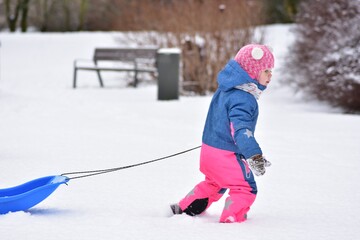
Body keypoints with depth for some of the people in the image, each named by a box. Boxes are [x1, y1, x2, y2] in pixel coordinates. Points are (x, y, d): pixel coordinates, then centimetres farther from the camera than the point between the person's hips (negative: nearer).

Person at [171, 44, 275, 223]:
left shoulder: (227, 88, 9)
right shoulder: (243, 99, -23)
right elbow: (240, 128, -33)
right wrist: (254, 155, -41)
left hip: (210, 148, 10)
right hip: (227, 154, -10)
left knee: (214, 183, 29)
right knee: (245, 189, -4)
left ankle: (183, 209, 34)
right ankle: (231, 219, -15)